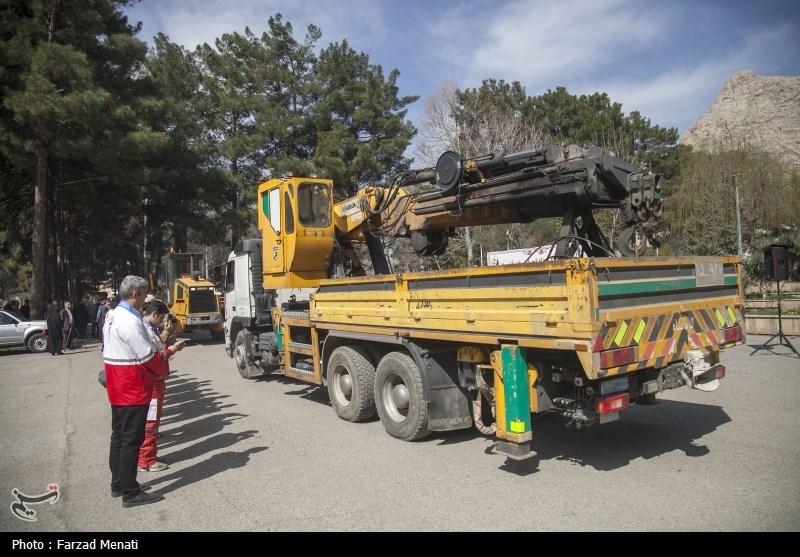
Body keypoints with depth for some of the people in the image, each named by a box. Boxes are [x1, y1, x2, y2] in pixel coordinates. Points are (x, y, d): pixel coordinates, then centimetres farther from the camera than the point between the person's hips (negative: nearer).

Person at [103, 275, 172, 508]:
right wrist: (169, 352, -2)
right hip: (134, 388, -10)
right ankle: (130, 493, 7)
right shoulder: (130, 321, -21)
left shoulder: (112, 316, 10)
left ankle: (118, 484, 30)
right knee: (132, 439, -2)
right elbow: (148, 357, -20)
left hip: (117, 387, 10)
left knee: (118, 435, 18)